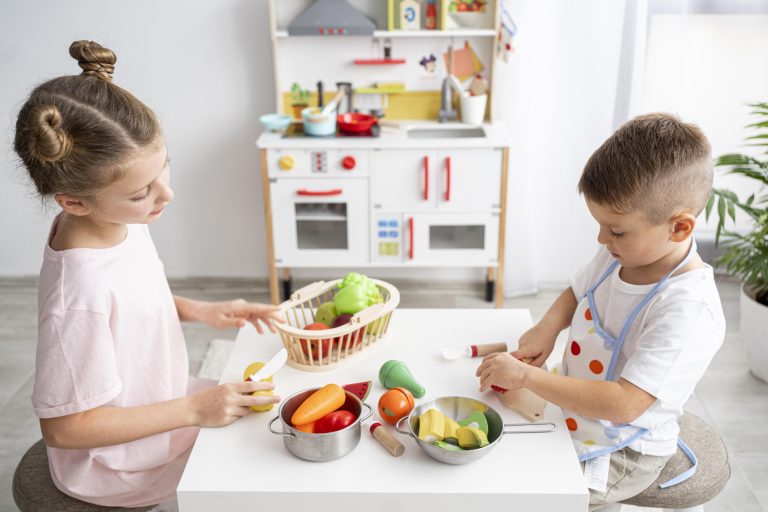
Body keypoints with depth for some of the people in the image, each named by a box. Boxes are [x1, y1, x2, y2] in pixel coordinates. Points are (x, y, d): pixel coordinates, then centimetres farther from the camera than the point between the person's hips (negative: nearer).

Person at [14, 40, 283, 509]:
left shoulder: (121, 222, -12)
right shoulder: (80, 295, -36)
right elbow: (63, 427, -26)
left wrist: (202, 311, -7)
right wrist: (194, 410, -25)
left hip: (159, 404, 7)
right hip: (121, 467, -7)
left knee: (263, 406, 21)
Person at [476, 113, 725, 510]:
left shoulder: (688, 311, -31)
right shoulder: (622, 254, -6)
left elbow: (623, 404, -35)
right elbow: (577, 293, 15)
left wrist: (526, 376, -31)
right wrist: (547, 327, -6)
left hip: (620, 454, -8)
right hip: (568, 407, 8)